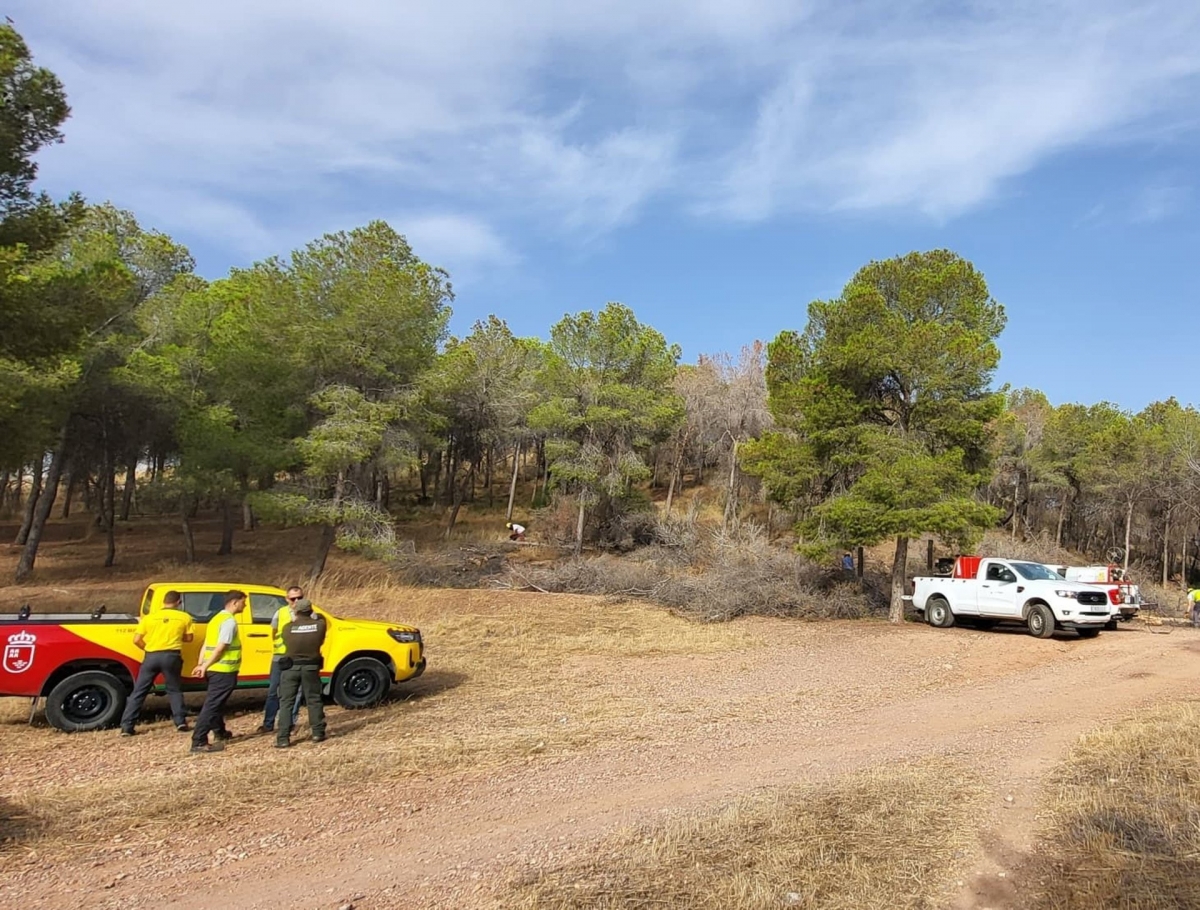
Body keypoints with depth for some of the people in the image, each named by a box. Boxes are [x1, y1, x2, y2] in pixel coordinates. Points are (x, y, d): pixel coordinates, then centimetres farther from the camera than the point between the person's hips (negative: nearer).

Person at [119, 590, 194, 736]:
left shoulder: (149, 617, 5)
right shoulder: (184, 617, 3)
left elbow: (136, 640, 1)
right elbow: (188, 638, 10)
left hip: (152, 656, 0)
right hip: (171, 656, 0)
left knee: (138, 692, 10)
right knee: (174, 690, 15)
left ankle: (126, 727, 8)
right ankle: (181, 722, 7)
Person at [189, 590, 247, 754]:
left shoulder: (217, 618, 15)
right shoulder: (229, 621, -16)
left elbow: (207, 644, 11)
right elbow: (220, 648, -21)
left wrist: (201, 664, 5)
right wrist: (205, 666, -15)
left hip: (215, 669, 10)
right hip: (224, 670, -10)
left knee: (215, 703, 22)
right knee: (211, 705, -8)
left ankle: (219, 732, 37)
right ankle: (198, 742, -8)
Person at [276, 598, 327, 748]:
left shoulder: (288, 628, -7)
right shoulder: (319, 625, -6)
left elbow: (285, 642, 9)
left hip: (291, 667, -1)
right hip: (311, 667, 1)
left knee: (286, 702, 5)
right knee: (314, 700, 12)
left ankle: (283, 738, 0)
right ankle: (318, 733, 15)